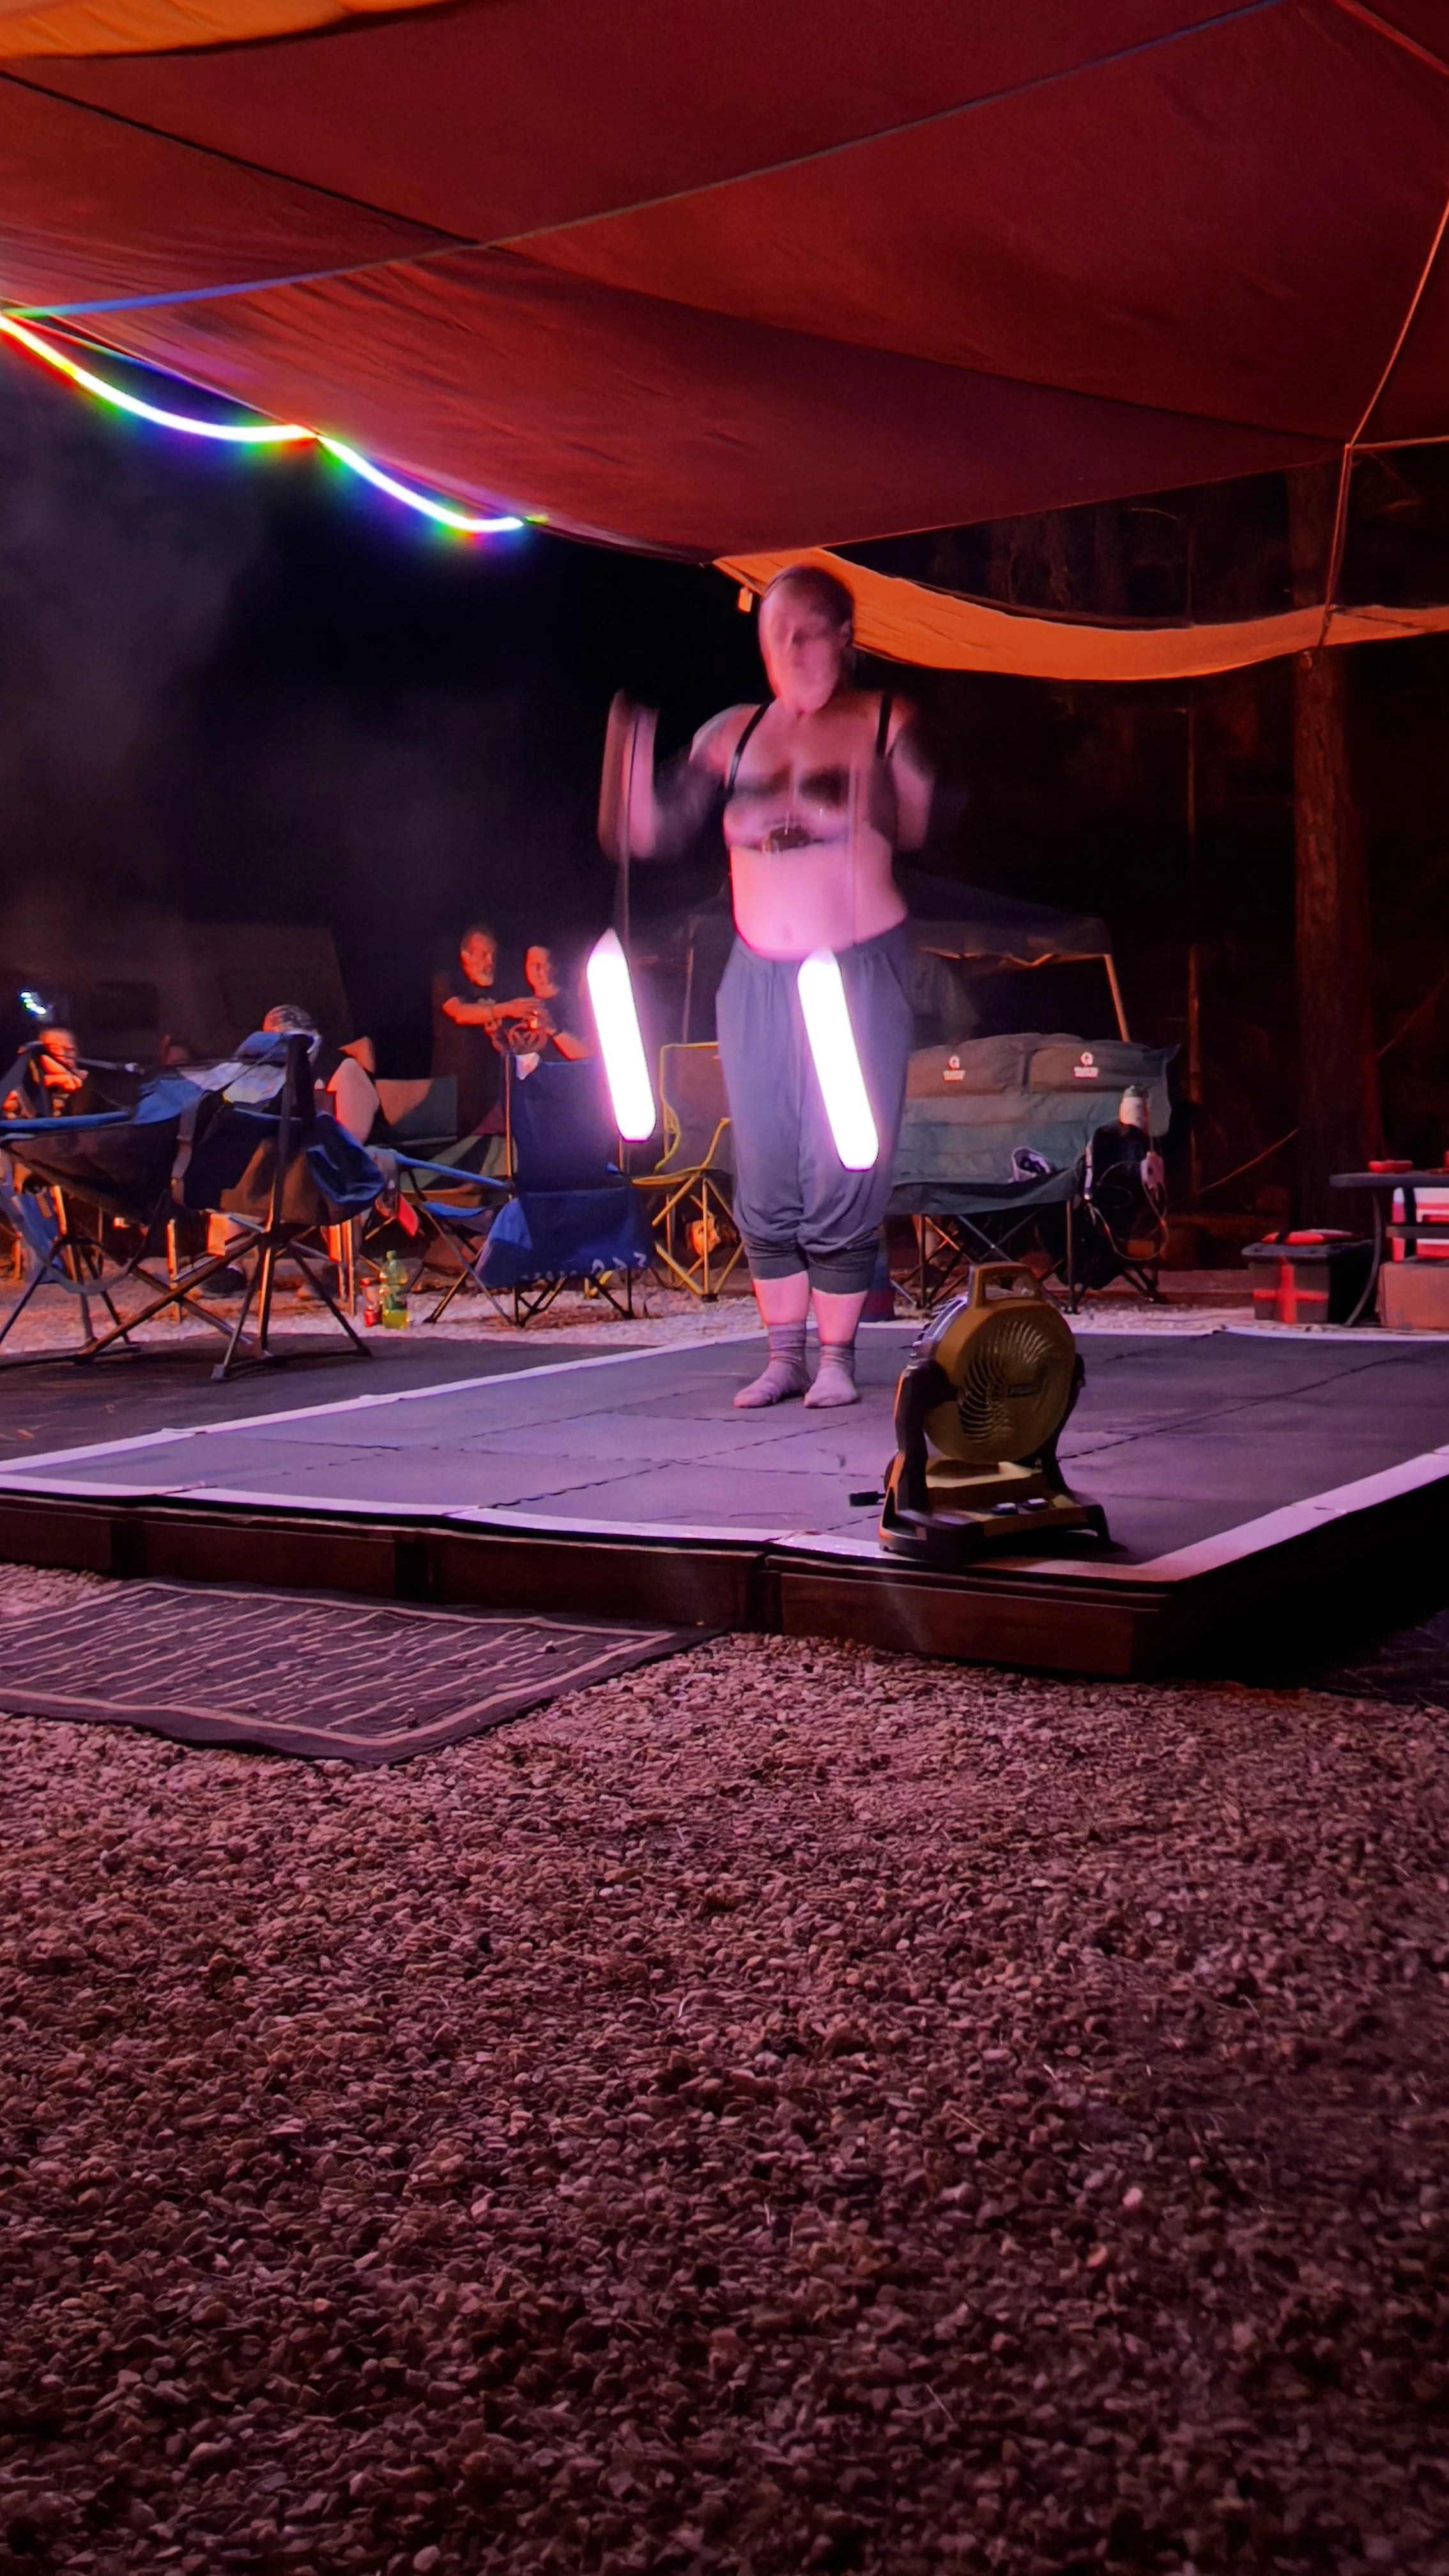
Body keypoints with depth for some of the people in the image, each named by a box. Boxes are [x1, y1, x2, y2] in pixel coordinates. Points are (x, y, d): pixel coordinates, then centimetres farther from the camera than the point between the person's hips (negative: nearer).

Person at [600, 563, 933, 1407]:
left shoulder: (885, 722, 0)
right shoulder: (734, 734, 8)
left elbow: (929, 822, -14)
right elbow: (659, 832, 4)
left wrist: (866, 806, -32)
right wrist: (635, 773, -14)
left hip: (859, 971, -3)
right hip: (758, 979, 3)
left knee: (841, 1173, -5)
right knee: (765, 1176, 4)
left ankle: (838, 1356, 8)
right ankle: (785, 1356, 14)